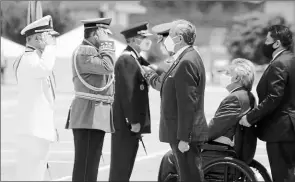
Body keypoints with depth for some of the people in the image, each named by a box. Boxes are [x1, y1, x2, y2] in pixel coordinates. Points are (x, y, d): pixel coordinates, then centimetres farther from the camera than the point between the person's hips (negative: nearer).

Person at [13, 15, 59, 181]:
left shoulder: (35, 58, 19)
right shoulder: (29, 59, -14)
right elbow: (45, 68, -39)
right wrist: (50, 46, -23)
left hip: (41, 129, 11)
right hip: (33, 130, -11)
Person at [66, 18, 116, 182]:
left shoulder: (94, 51, 19)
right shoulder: (83, 52, -12)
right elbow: (107, 67, -23)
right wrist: (106, 44, -15)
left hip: (97, 115, 10)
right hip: (88, 115, -10)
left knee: (91, 164, 10)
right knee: (85, 165, -11)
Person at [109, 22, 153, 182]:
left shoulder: (135, 59, 16)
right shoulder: (126, 60, -16)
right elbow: (127, 93, -20)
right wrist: (134, 121, -20)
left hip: (132, 121, 10)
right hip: (126, 123, -10)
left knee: (126, 165, 12)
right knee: (121, 166, -6)